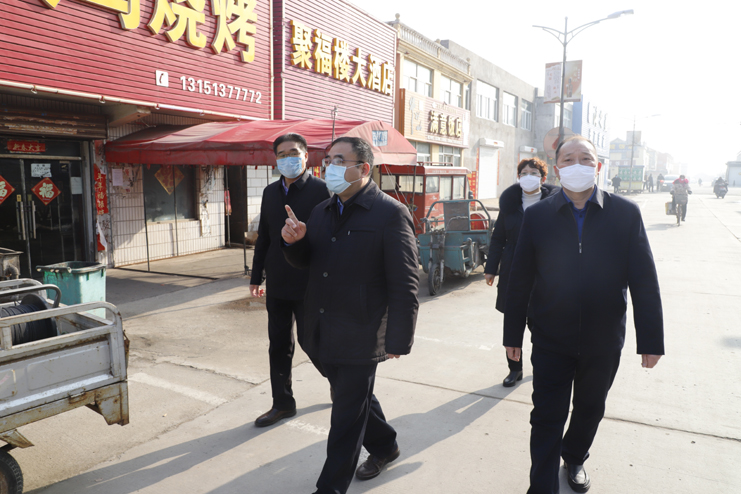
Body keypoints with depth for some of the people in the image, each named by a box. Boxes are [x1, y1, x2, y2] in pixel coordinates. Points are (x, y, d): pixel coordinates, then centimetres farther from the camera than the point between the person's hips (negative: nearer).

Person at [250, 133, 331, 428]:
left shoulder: (321, 190, -10)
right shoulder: (270, 192, 9)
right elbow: (263, 237, 15)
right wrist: (256, 277, 15)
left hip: (309, 284, -6)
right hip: (277, 284, 6)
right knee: (279, 346, 12)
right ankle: (282, 403, 28)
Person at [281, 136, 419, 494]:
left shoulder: (391, 214, -13)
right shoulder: (322, 211, 10)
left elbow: (405, 286, -15)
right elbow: (304, 262, 17)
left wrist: (398, 339, -16)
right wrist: (294, 240, -5)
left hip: (360, 336, -7)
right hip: (324, 332, 7)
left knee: (347, 412, 6)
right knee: (355, 396, 23)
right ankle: (384, 446, 47)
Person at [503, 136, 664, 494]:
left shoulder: (626, 213, -6)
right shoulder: (537, 216, -6)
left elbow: (644, 282, -4)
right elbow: (520, 281, -3)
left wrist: (651, 340, -4)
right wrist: (513, 334, 0)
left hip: (603, 341, 2)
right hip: (551, 340, -1)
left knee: (590, 409, 21)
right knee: (547, 418, 3)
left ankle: (575, 459, 48)